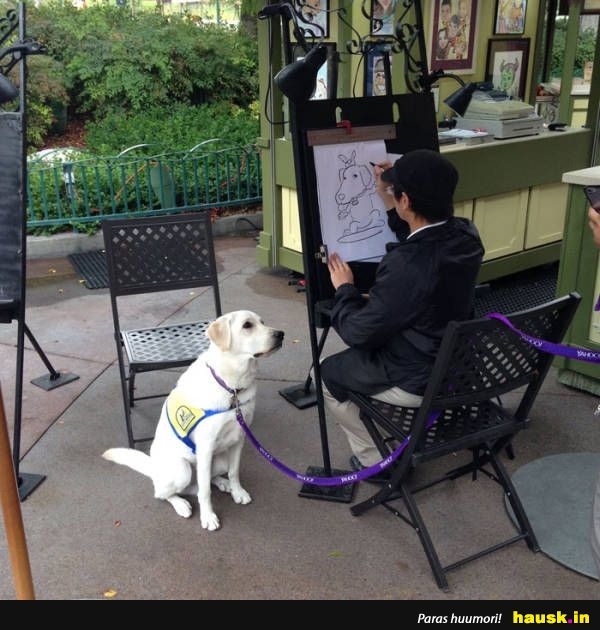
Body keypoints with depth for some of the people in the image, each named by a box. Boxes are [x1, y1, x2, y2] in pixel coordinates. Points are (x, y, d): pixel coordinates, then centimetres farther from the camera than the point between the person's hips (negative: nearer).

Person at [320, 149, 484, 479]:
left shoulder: (406, 265, -35)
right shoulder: (466, 236, -10)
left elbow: (359, 331, -22)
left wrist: (344, 289, -5)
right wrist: (388, 202, 11)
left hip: (417, 382, -8)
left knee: (328, 372, 16)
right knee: (355, 355, 30)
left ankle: (376, 461, 23)